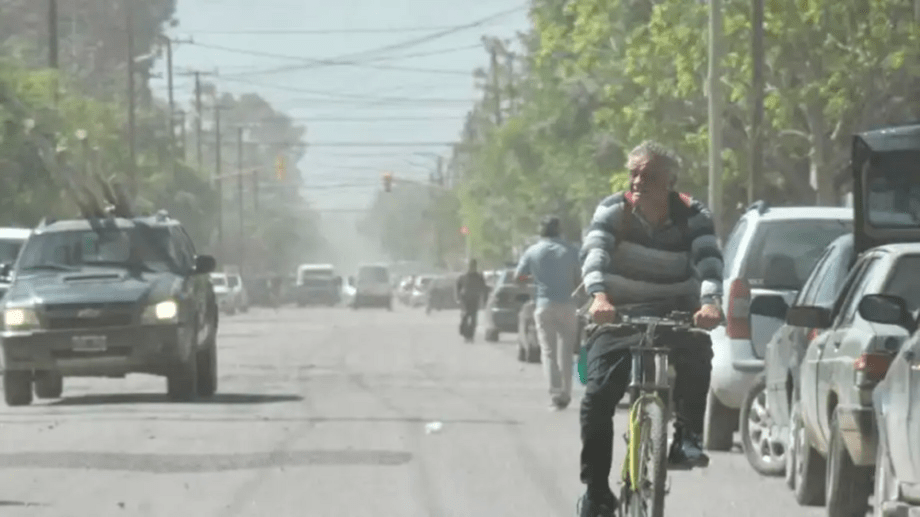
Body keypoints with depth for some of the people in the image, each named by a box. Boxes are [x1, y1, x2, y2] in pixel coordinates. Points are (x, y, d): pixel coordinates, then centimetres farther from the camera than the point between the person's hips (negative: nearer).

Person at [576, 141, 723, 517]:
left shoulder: (693, 216, -9)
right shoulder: (613, 211, -10)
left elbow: (709, 260, -25)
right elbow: (594, 252, -26)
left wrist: (710, 302, -46)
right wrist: (599, 296, -46)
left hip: (675, 315, 0)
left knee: (697, 353, -35)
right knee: (598, 397, -15)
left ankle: (688, 436, -20)